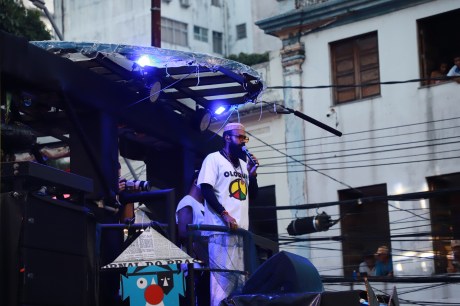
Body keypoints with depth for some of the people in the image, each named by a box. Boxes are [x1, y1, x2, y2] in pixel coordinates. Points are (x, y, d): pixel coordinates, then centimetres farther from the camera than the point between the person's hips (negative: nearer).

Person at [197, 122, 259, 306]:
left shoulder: (243, 164, 20)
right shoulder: (214, 159, 0)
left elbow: (253, 194, 23)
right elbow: (206, 190, -9)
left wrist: (252, 174, 5)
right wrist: (225, 214, -19)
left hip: (241, 229, 7)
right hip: (222, 229, -7)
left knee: (240, 279, 6)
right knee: (223, 277, -13)